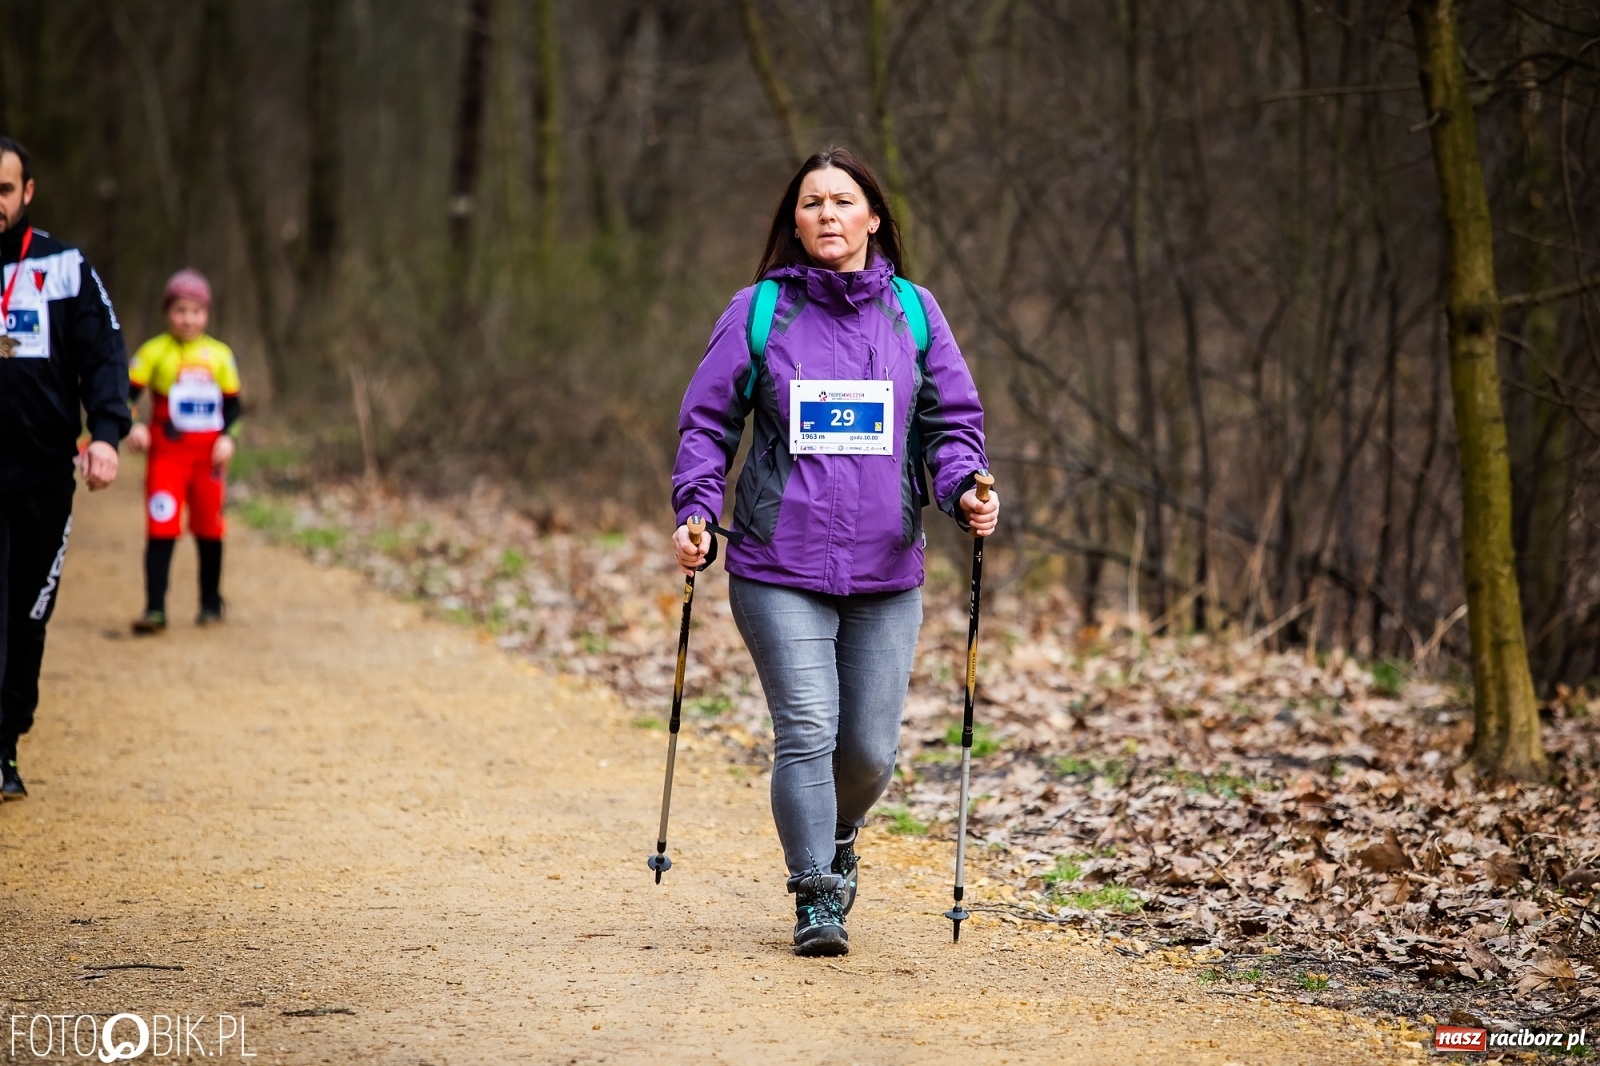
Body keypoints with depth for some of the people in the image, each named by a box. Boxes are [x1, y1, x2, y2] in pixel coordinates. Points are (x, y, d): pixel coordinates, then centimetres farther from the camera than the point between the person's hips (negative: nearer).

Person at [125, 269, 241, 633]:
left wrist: (228, 437, -6)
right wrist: (133, 426, -22)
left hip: (209, 455, 3)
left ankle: (211, 603, 27)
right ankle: (155, 609, -10)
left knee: (209, 531, 12)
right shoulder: (154, 352, -3)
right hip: (167, 453, -3)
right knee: (161, 529, -10)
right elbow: (126, 393, -4)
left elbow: (232, 404, 11)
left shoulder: (220, 355, 6)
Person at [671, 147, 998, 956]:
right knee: (807, 730, -11)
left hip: (886, 571, 2)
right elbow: (708, 422, 6)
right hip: (780, 568, -2)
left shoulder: (912, 311, 7)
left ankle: (836, 837, 37)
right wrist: (695, 510, -8)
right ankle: (816, 896, 0)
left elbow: (953, 419, 9)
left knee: (870, 748, 6)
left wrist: (964, 490, -11)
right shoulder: (758, 311, 3)